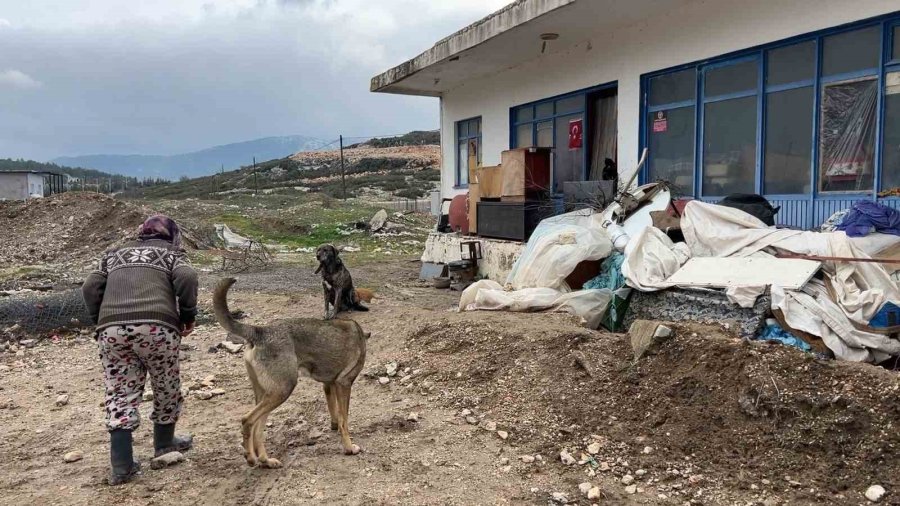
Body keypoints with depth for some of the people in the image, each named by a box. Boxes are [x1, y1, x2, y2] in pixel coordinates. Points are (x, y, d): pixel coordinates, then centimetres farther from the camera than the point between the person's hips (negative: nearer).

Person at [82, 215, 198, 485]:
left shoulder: (115, 254, 28)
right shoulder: (171, 252, 18)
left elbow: (90, 288, 15)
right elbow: (186, 277, -3)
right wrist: (188, 315, 6)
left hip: (113, 329, 3)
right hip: (158, 326, -3)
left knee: (120, 394, 9)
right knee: (166, 388, 18)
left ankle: (121, 466, 6)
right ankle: (164, 443, 35)